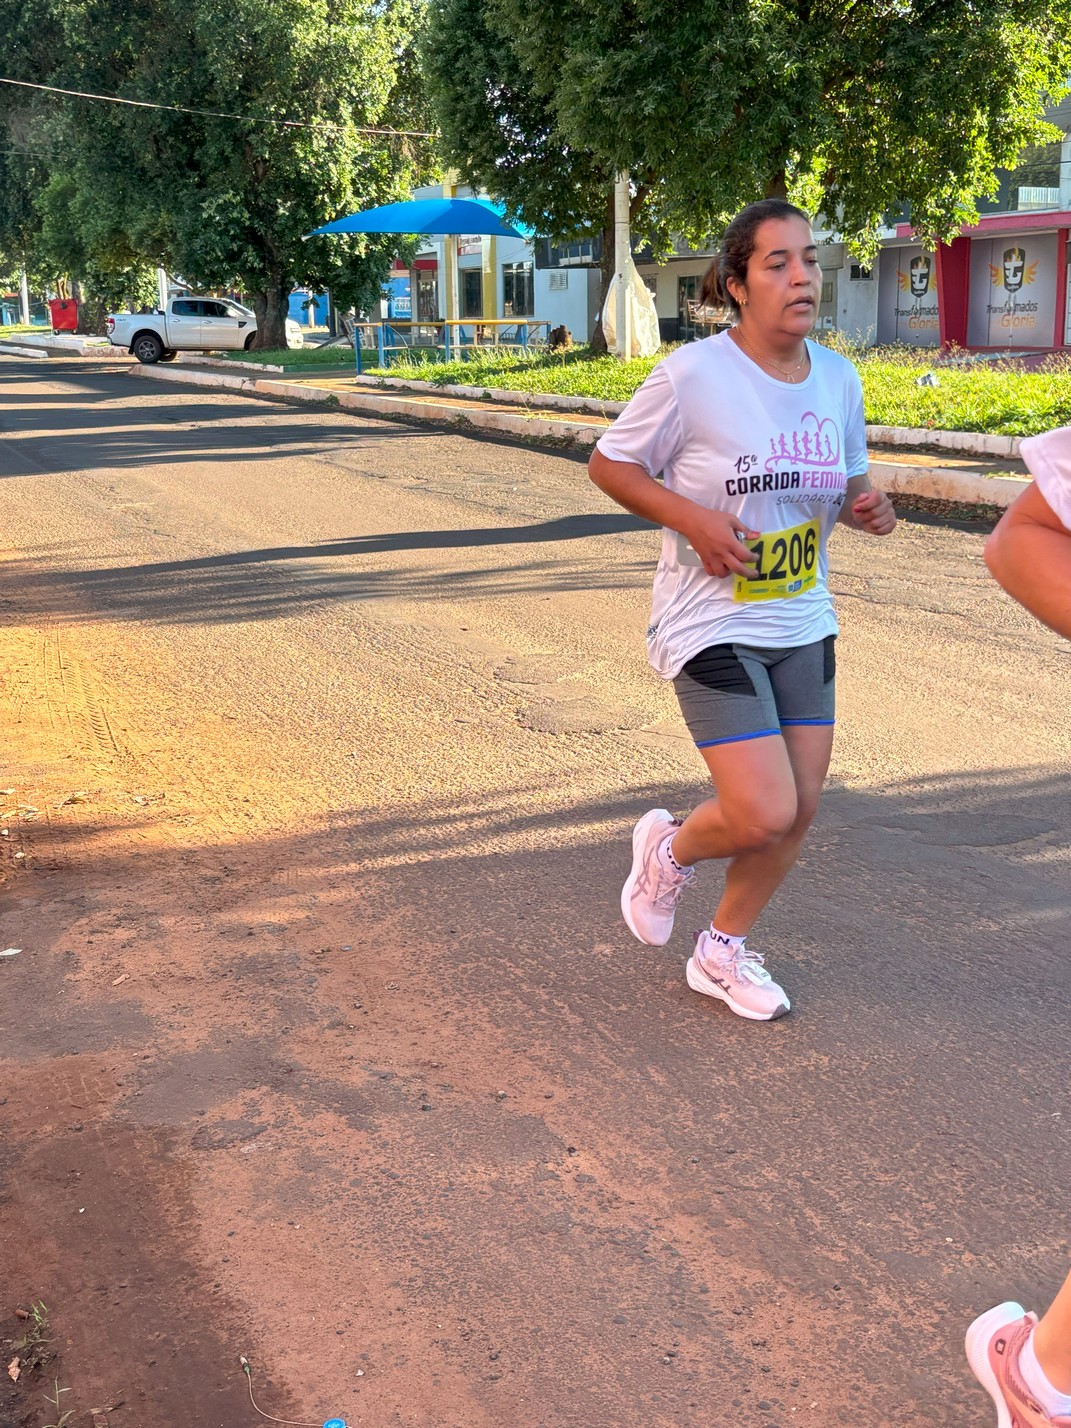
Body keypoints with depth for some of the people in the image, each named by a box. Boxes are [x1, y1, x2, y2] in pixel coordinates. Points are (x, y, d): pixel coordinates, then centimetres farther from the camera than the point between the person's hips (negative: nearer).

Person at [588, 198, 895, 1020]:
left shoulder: (838, 379, 2)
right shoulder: (693, 376, -16)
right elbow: (610, 465, -7)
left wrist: (866, 508, -7)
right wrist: (694, 518, -21)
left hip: (803, 624, 6)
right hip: (711, 626, -6)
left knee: (800, 809, 9)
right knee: (764, 816, -13)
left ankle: (724, 953, 33)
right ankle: (671, 849, 23)